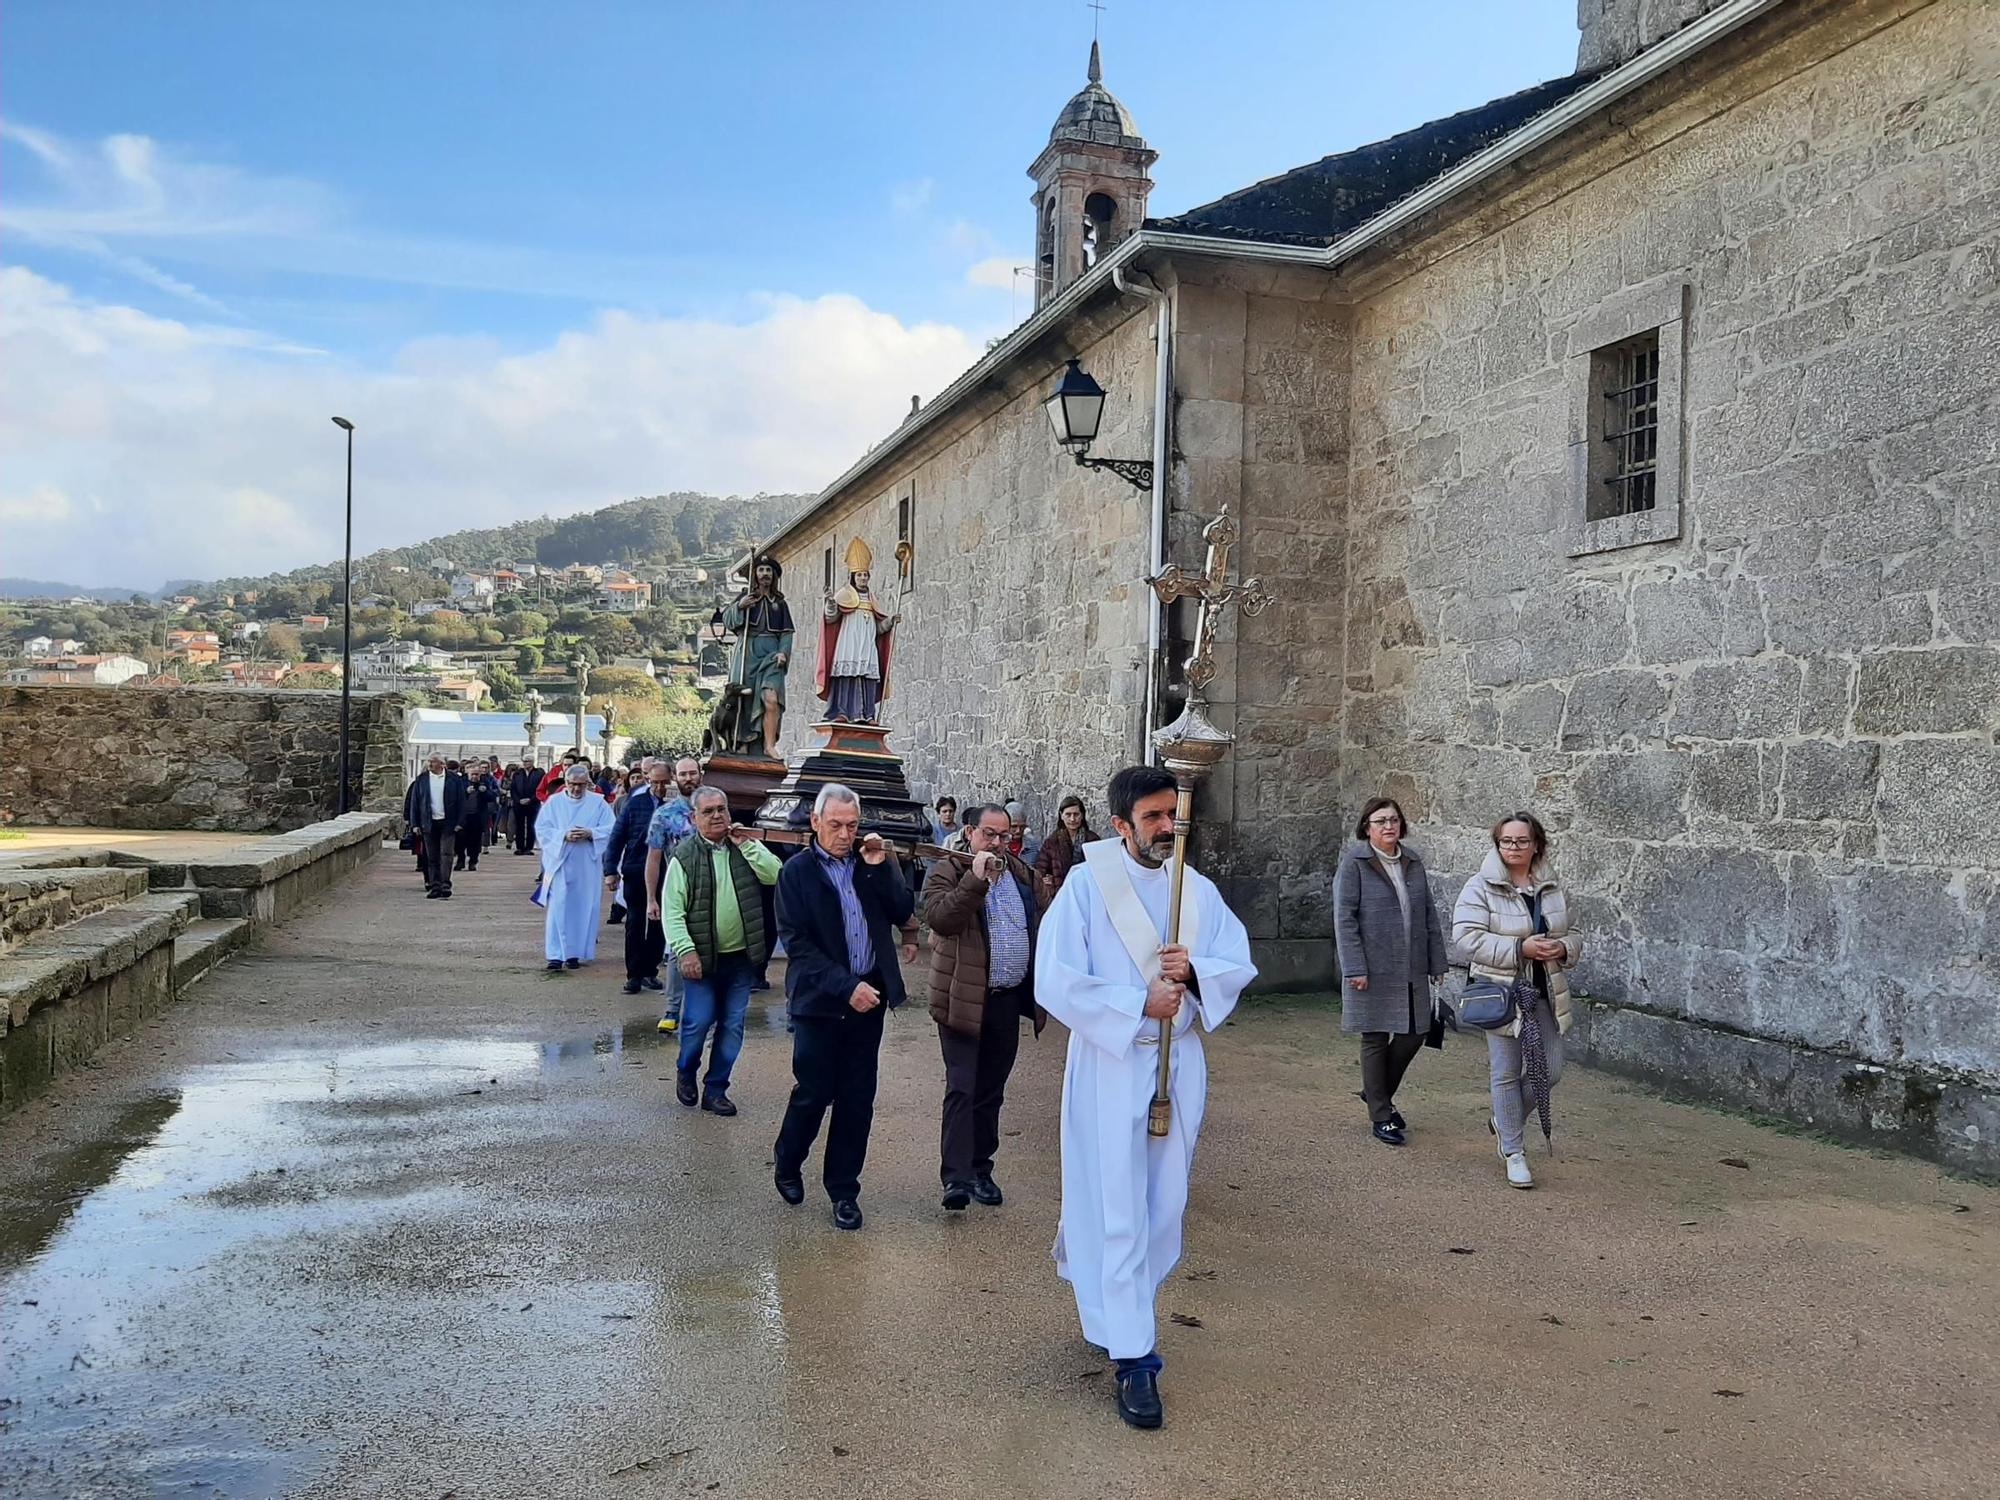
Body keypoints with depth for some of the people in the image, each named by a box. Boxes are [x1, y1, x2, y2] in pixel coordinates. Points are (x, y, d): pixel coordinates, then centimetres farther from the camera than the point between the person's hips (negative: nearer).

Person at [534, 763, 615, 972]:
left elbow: (610, 830, 0)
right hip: (559, 863, -1)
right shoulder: (554, 802, 5)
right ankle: (556, 955, -5)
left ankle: (575, 953, 14)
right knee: (558, 909, -5)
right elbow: (542, 829, 0)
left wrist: (590, 833, -17)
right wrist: (563, 835, -16)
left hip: (587, 866, 1)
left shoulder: (598, 803, 4)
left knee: (583, 909, 4)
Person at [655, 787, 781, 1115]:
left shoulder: (746, 847, 5)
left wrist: (747, 845, -12)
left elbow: (775, 875, -9)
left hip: (740, 955, 3)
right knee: (699, 1020, -5)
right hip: (702, 956, -3)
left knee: (732, 1025, 7)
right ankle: (686, 1073, 25)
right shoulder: (685, 856, -5)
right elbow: (673, 909, -8)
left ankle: (716, 1089, 21)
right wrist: (685, 950, -17)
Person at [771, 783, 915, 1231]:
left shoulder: (870, 864, 8)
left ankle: (843, 1189, 20)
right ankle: (787, 1165, 31)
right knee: (814, 1092, 4)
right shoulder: (797, 871, -5)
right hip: (820, 1001, -3)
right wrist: (846, 987, -17)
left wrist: (881, 868, -10)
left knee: (857, 1098, 7)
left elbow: (903, 913, -1)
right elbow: (797, 943, -11)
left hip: (868, 998, 4)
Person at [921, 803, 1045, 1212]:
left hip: (1008, 1000, 5)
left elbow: (1039, 928, 19)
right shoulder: (946, 872, -5)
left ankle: (980, 1169, 22)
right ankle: (956, 1176, -9)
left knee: (991, 1092, 13)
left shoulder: (1022, 874, 12)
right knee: (962, 1089, -9)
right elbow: (939, 917, -23)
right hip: (964, 999, -5)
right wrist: (976, 879, -28)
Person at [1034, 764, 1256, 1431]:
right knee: (1119, 1210, -4)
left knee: (1165, 1202, 14)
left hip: (1179, 1062, 5)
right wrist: (1139, 1003, -17)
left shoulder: (1198, 890, 5)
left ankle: (1114, 1305, 36)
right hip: (1111, 1064, -5)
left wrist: (1195, 970, -15)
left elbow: (1240, 964, 6)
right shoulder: (1086, 886, -10)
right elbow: (1056, 983, -14)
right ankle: (1134, 1358, 4)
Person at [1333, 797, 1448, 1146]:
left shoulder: (1413, 863, 10)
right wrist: (1355, 968, -16)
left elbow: (1429, 915, 14)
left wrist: (1437, 960, 10)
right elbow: (1344, 918, -11)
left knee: (1414, 1033, 8)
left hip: (1412, 970, 6)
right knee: (1376, 1039, 4)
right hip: (1373, 970, -5)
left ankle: (1378, 1094, 31)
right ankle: (1381, 1117, 16)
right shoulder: (1353, 863, -7)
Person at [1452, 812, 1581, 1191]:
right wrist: (1520, 949, -22)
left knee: (1550, 1071, 6)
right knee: (1507, 1072, 3)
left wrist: (1563, 947, -8)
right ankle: (1514, 1152, 15)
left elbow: (1574, 935, 17)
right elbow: (1466, 937, -17)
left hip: (1545, 992, 5)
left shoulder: (1552, 889, 8)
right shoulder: (1480, 888, -9)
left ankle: (1505, 1120, 32)